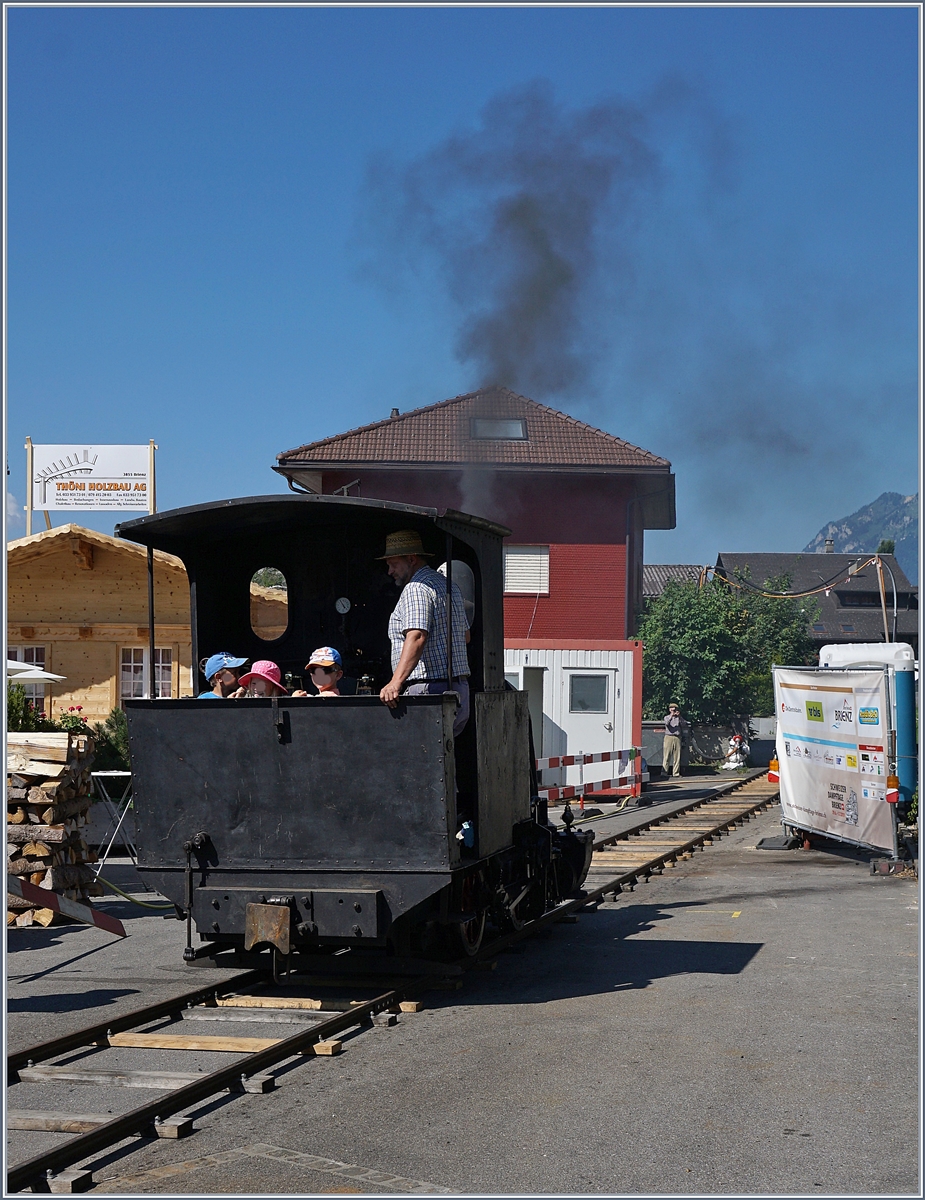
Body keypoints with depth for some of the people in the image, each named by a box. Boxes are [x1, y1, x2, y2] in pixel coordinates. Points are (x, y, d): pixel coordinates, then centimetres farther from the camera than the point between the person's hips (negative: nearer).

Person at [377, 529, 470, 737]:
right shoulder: (449, 586, 22)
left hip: (429, 689, -10)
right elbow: (465, 635, 31)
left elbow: (416, 637, -23)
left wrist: (396, 682, -31)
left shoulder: (416, 588, -9)